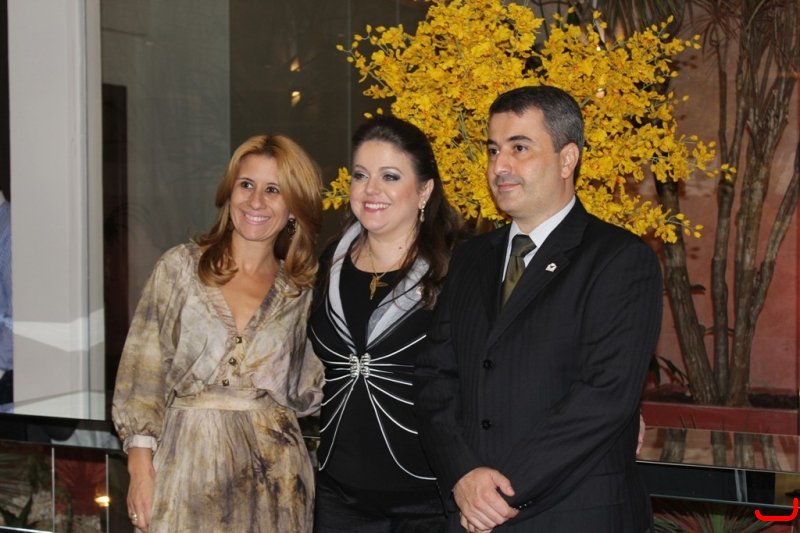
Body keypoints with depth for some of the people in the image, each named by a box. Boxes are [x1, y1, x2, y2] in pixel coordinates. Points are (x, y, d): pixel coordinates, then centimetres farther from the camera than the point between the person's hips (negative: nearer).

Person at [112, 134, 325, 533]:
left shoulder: (300, 291, 8)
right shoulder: (180, 267, 3)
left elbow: (304, 393, 9)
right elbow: (141, 372, 0)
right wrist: (140, 467, -7)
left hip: (272, 473, 2)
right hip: (187, 464, -2)